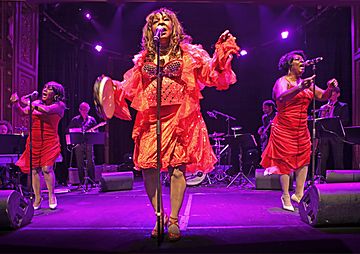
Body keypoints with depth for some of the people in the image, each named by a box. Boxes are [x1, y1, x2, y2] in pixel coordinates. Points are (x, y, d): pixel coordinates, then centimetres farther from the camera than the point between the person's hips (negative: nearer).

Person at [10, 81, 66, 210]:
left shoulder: (59, 105, 0)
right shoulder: (37, 102, 13)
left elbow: (47, 110, -18)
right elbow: (22, 112, 10)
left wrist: (29, 103, -8)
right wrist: (15, 103, -9)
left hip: (49, 141, -4)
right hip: (34, 140, 4)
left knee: (46, 168, -12)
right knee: (34, 170, 3)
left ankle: (52, 196, 8)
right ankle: (37, 198, 16)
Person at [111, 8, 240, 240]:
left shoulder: (189, 53, 8)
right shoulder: (144, 59, 17)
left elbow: (213, 75, 1)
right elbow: (130, 88, 20)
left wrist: (222, 53, -12)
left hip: (180, 117, -2)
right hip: (150, 119, 3)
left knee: (177, 166, -9)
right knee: (148, 167, -5)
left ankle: (174, 221, 6)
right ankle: (159, 217, 14)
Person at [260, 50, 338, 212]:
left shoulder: (306, 83, 14)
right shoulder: (282, 81, -7)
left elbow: (322, 96, 12)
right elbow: (281, 97, -28)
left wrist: (330, 88, -10)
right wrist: (299, 88, -43)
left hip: (302, 128, 7)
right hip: (284, 128, -7)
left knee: (304, 159, 6)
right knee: (286, 161, -3)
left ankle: (298, 194, 15)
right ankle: (286, 197, 7)